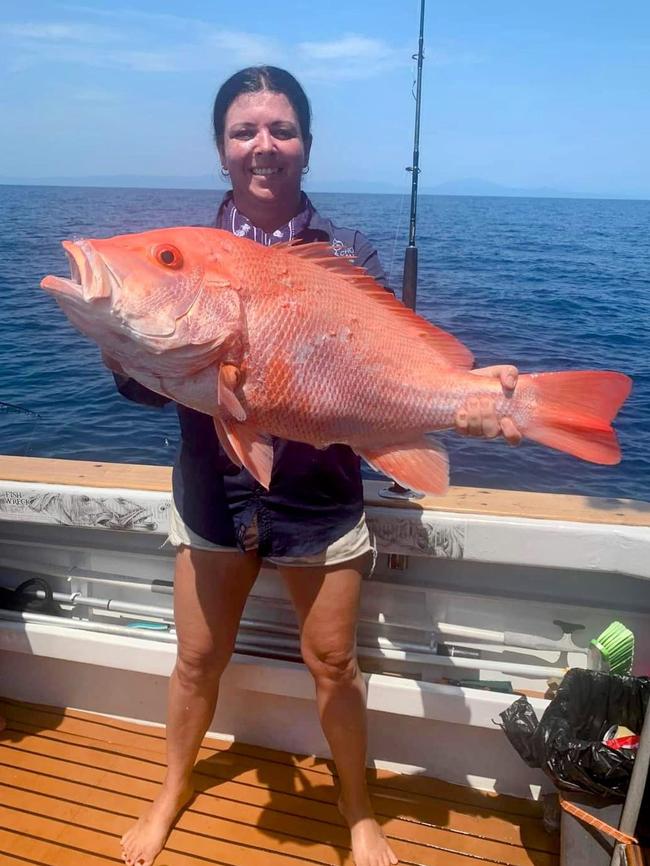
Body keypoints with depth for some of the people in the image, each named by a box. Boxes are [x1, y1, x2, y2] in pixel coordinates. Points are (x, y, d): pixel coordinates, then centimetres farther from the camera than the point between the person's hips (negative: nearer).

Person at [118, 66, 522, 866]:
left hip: (321, 497, -1)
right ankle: (173, 791, 45)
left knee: (332, 661, 13)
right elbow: (153, 384, -7)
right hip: (214, 492, 2)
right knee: (199, 657, 16)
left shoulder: (348, 256, -5)